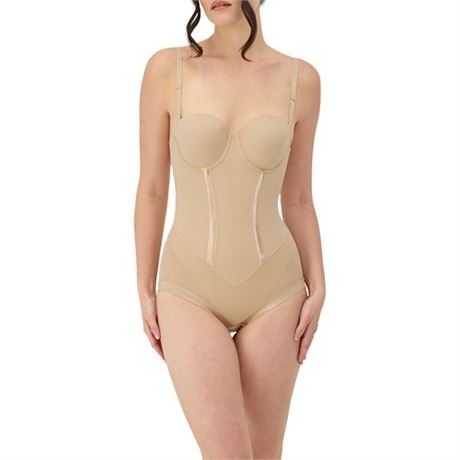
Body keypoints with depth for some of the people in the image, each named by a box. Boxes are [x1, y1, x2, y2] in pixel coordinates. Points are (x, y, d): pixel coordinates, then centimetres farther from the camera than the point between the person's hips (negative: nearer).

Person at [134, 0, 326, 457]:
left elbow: (297, 199, 4)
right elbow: (151, 189, -2)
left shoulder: (301, 79, -1)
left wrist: (317, 291, -2)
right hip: (192, 293, -1)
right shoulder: (165, 67, -6)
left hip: (271, 291, 2)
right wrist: (145, 293, 0)